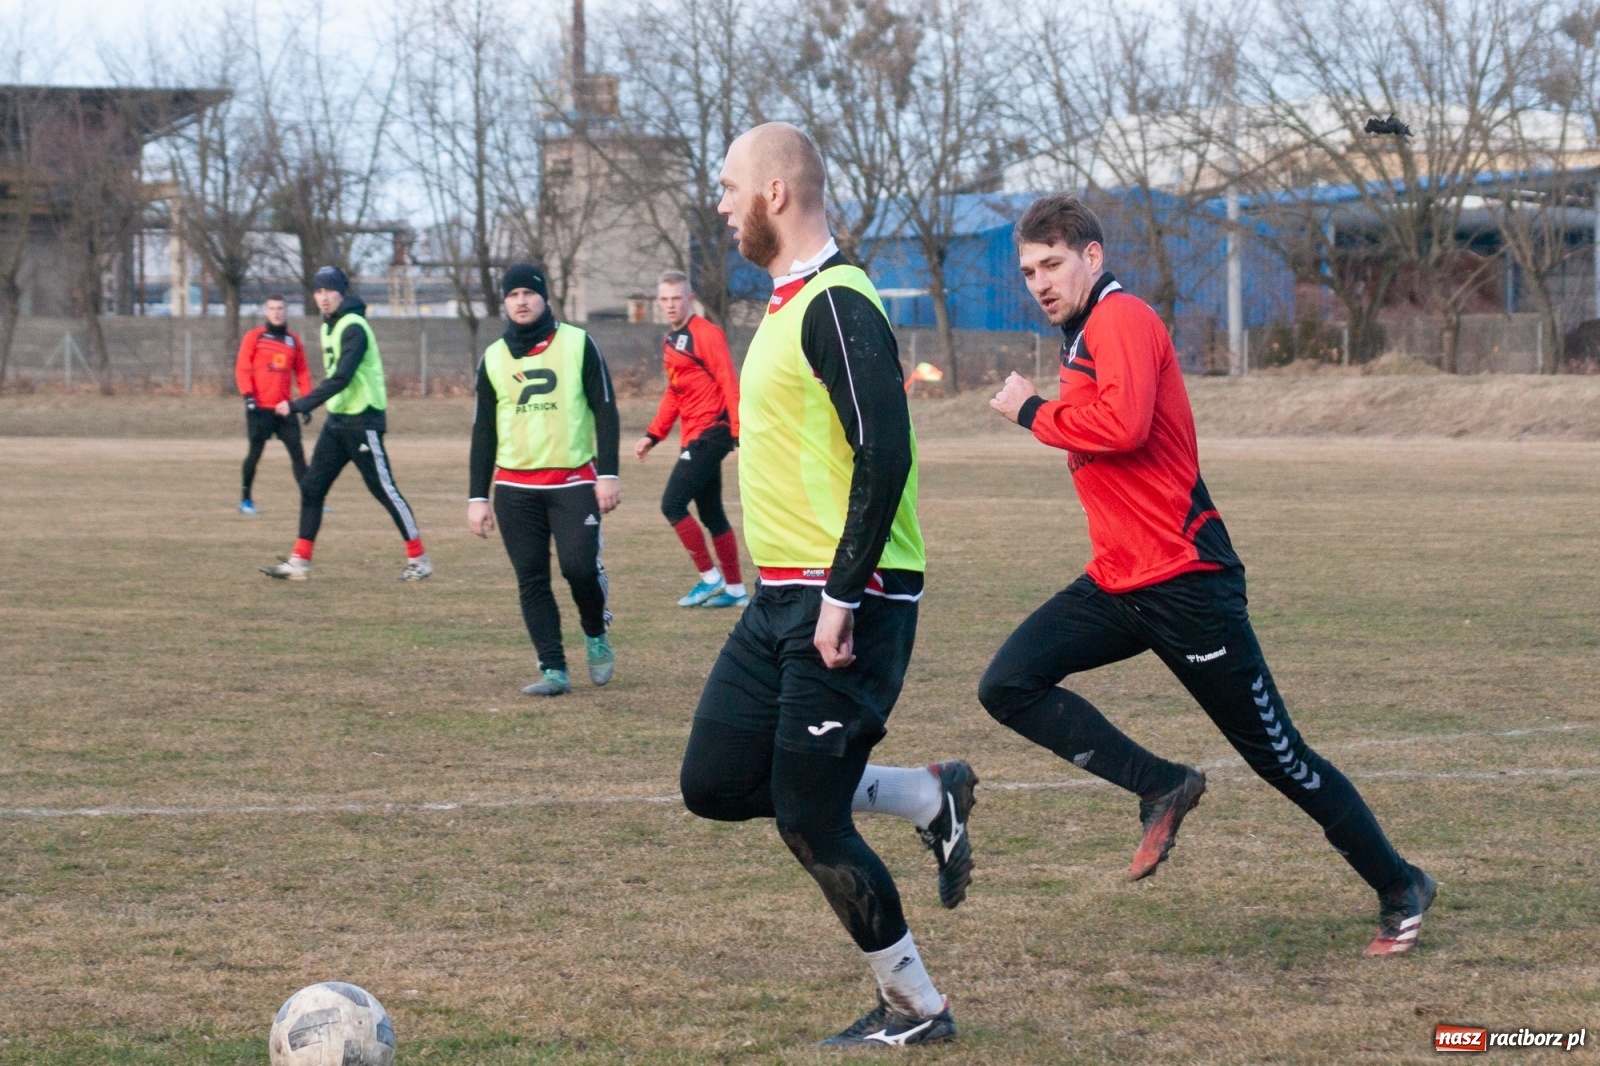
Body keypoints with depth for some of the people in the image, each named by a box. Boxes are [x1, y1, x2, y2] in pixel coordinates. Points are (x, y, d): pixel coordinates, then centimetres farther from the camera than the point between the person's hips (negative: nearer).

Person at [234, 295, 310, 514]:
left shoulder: (294, 340, 11)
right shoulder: (254, 337, 1)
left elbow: (302, 373, 12)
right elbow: (242, 368, -3)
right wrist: (248, 396, -14)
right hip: (260, 408, -3)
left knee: (298, 452, -2)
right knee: (255, 453, -4)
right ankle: (245, 499, 10)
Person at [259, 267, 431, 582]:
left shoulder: (353, 327, -16)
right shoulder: (328, 327, 12)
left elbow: (340, 378, -25)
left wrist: (298, 406, -28)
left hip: (362, 420, -9)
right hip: (337, 420, 9)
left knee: (383, 488, -4)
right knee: (312, 486, 4)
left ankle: (418, 559, 5)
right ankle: (299, 562, 6)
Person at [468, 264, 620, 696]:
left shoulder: (577, 344, 1)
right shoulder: (493, 358, 9)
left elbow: (604, 409, 0)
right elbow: (483, 431, 12)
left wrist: (608, 473, -8)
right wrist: (477, 498, 7)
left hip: (574, 482, -3)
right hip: (514, 489, 3)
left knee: (579, 565, -15)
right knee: (531, 580, 0)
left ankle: (595, 633, 14)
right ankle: (553, 670, 5)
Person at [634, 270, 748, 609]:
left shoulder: (706, 334, -11)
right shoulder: (670, 340, 15)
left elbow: (728, 383, -16)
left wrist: (739, 431, -22)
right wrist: (653, 435, 19)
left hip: (710, 433, -9)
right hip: (694, 437, 9)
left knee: (673, 504, -11)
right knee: (711, 514, 12)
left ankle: (710, 579, -3)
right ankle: (735, 590, 18)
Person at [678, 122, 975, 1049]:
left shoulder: (836, 305, -17)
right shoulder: (789, 303, 15)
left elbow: (885, 457, -24)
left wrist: (842, 599, -24)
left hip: (846, 605, -10)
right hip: (785, 598, 10)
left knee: (808, 822, -4)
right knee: (715, 785, 8)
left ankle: (915, 1008, 11)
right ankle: (927, 798, 19)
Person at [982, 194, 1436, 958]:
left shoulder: (1121, 319, -13)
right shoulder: (1085, 337, 16)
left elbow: (1123, 424, -29)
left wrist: (1032, 412, -16)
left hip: (1184, 583, -9)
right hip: (1117, 582, 9)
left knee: (1277, 754, 0)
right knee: (1008, 684, -11)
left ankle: (1400, 890, 15)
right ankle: (1161, 789, -3)